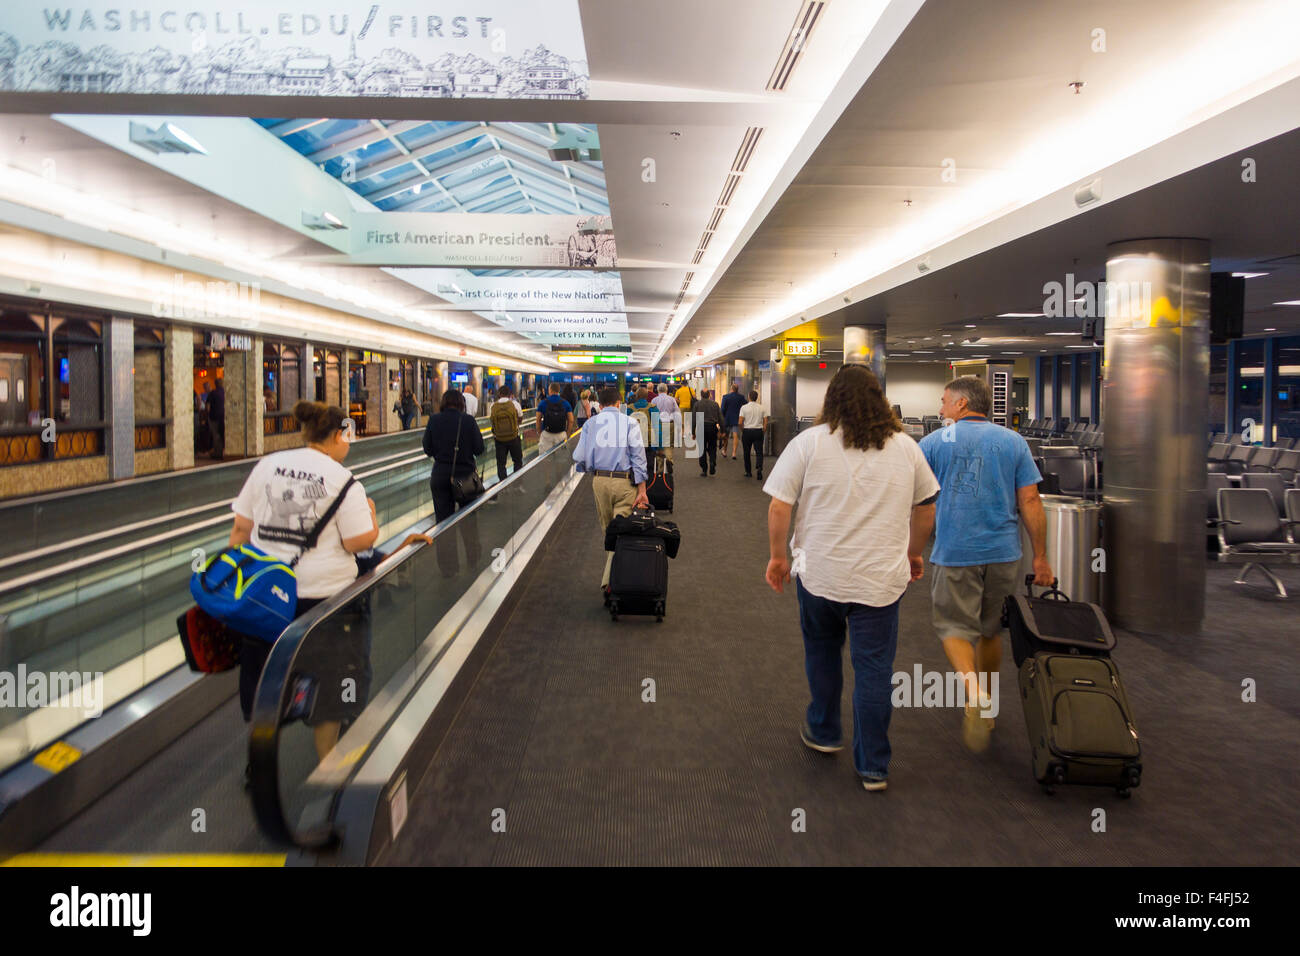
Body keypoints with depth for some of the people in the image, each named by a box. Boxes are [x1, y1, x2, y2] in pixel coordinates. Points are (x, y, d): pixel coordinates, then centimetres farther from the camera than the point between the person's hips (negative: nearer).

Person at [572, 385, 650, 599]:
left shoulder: (590, 423, 7)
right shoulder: (629, 422, 0)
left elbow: (579, 457, 4)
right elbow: (638, 456, -6)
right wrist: (642, 490, -6)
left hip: (599, 481, 3)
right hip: (625, 481, -3)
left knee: (606, 531, 16)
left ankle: (609, 576, 28)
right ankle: (609, 581, -13)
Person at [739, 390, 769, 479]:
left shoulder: (744, 407, -5)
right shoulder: (762, 408, 2)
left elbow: (740, 422, -8)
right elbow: (765, 423, 0)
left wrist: (742, 432, 8)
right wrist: (763, 433, 11)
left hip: (747, 431, -1)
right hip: (758, 431, 1)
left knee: (747, 452, 12)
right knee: (759, 452, 2)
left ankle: (748, 472, 18)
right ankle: (760, 468, -22)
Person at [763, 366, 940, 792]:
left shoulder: (809, 442, -5)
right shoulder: (906, 446, 4)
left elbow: (778, 506, -8)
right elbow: (926, 508, 13)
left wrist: (777, 556, 4)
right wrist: (913, 553, 26)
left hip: (819, 574, -1)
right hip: (881, 579, 1)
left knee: (822, 653, 21)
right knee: (875, 670, 6)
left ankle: (823, 733, 36)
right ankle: (873, 768, 12)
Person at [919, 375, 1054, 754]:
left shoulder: (934, 442, -1)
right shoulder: (1014, 442, 5)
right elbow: (1030, 503, 1)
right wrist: (1041, 557, 5)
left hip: (954, 554, -3)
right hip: (1003, 552, 4)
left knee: (954, 627, 5)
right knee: (990, 629, 18)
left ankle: (974, 693, -21)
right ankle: (986, 705, 31)